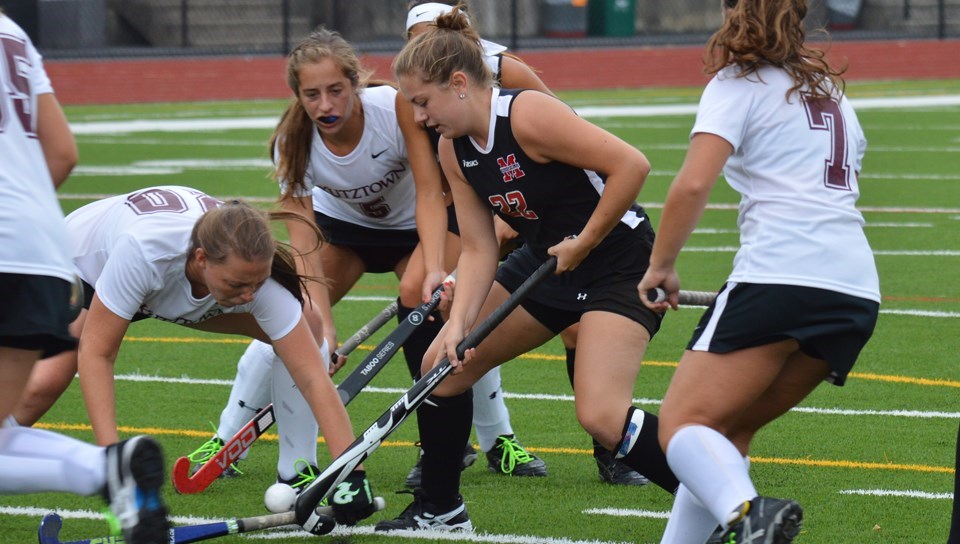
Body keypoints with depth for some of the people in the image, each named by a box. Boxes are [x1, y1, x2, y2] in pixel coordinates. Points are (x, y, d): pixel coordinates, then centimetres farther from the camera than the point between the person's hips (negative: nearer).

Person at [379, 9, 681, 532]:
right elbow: (478, 249, 1)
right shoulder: (454, 149, 1)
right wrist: (458, 323, -13)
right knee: (443, 365, 8)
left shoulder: (528, 116, -26)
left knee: (601, 416, -24)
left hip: (617, 259, -9)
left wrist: (584, 242, -21)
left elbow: (631, 164, -28)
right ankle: (439, 509, 25)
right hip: (545, 260, 9)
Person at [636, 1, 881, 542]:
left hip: (780, 275, -7)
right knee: (728, 430, 18)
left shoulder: (738, 84, 4)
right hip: (858, 290, 7)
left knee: (683, 422, -8)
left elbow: (693, 185, -9)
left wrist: (661, 265, 3)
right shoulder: (833, 90, 27)